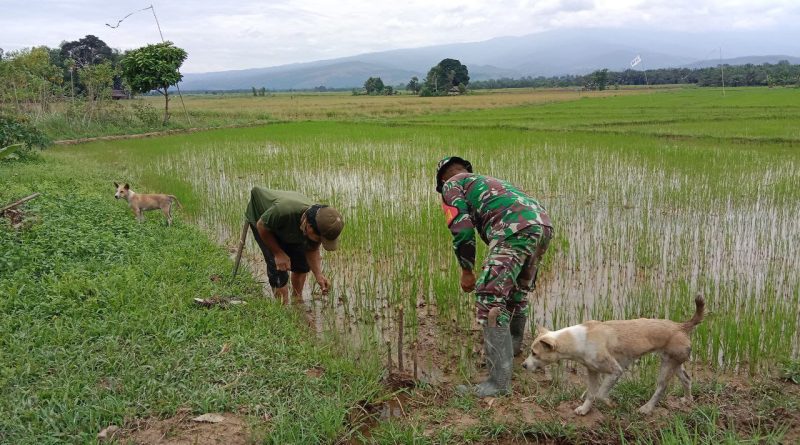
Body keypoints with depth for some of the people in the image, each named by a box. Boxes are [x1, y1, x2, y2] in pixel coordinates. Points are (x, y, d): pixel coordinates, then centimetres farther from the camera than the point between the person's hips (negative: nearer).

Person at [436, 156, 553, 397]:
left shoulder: (452, 185, 16)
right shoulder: (487, 180, 39)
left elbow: (462, 229, 2)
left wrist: (467, 272, 12)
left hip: (515, 230, -8)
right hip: (543, 224, 8)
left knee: (490, 299, -6)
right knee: (518, 290, 28)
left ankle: (500, 380, -9)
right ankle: (513, 344, 50)